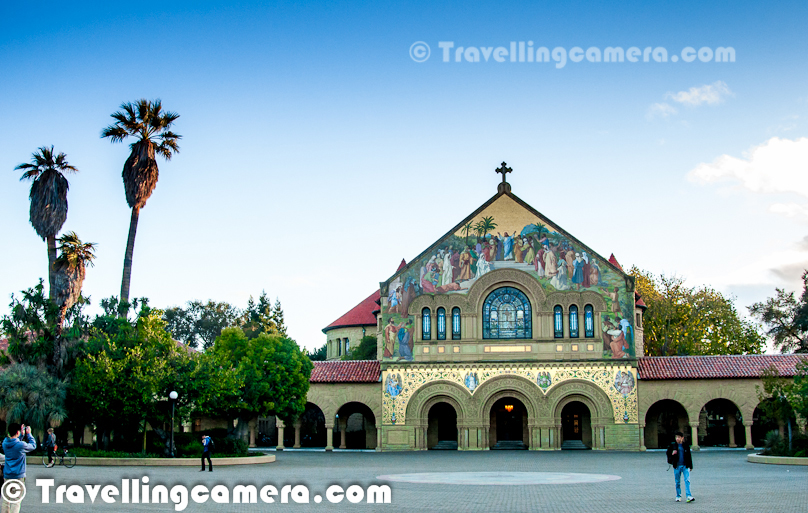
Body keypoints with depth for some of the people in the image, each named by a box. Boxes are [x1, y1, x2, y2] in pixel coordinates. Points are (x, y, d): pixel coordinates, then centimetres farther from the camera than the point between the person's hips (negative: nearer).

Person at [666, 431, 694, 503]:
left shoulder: (686, 446, 5)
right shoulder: (673, 445, 3)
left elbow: (689, 456, 12)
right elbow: (668, 453, 13)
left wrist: (690, 466, 12)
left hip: (685, 466, 0)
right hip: (677, 466, 0)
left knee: (687, 480, -10)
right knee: (677, 482, 6)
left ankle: (689, 496, -14)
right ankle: (678, 496, 17)